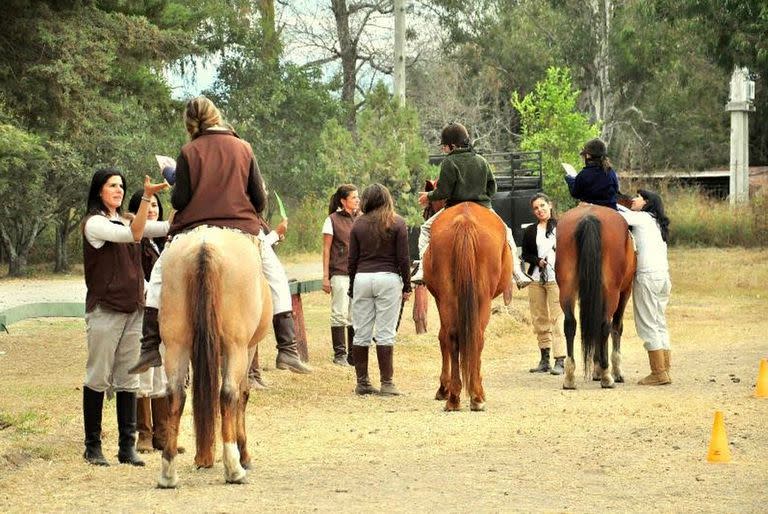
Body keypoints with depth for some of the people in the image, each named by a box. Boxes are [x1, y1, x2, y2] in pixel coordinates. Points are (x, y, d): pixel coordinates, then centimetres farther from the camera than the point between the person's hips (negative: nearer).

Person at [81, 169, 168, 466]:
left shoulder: (124, 221, 16)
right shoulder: (94, 224, -6)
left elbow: (168, 227, 8)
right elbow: (134, 234, -21)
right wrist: (146, 197, -29)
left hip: (133, 309, 7)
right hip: (104, 310, -7)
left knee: (128, 380, 5)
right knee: (98, 378, -2)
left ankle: (127, 447, 7)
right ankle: (92, 446, 5)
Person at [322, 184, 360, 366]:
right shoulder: (333, 220, -3)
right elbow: (326, 249, -3)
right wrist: (325, 276, -7)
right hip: (340, 274, -4)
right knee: (340, 313, -1)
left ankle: (354, 354, 14)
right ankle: (339, 353, 6)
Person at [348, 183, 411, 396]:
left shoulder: (358, 225, 6)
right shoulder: (397, 223, -1)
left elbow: (352, 259, 7)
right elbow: (403, 258, -4)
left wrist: (351, 288, 15)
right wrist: (407, 286, 3)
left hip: (362, 278, 2)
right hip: (388, 279, -2)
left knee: (361, 333, 7)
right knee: (385, 333, -3)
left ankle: (362, 382, 10)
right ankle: (386, 383, -4)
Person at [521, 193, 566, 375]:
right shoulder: (529, 231, 10)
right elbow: (525, 254, 10)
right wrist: (538, 261, -10)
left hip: (557, 278, -4)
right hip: (536, 278, 4)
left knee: (557, 318, -10)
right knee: (539, 319, 8)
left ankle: (560, 360, -12)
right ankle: (544, 360, 16)